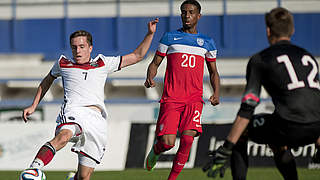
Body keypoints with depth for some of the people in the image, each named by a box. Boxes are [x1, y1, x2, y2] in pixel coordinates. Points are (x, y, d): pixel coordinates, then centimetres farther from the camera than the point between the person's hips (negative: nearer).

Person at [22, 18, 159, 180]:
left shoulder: (103, 64, 21)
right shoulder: (63, 64, 21)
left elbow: (137, 56, 25)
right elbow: (47, 81, 39)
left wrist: (150, 34, 16)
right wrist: (33, 106, 34)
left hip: (96, 119, 2)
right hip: (72, 113, -2)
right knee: (62, 137, -39)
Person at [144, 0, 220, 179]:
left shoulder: (207, 42, 15)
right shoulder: (169, 37, 10)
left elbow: (213, 72, 22)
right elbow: (155, 63, 13)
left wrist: (216, 93, 4)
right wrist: (150, 78, -9)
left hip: (194, 99, 1)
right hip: (171, 98, -1)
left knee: (187, 139, -17)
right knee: (168, 143, -12)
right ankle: (155, 150, 25)